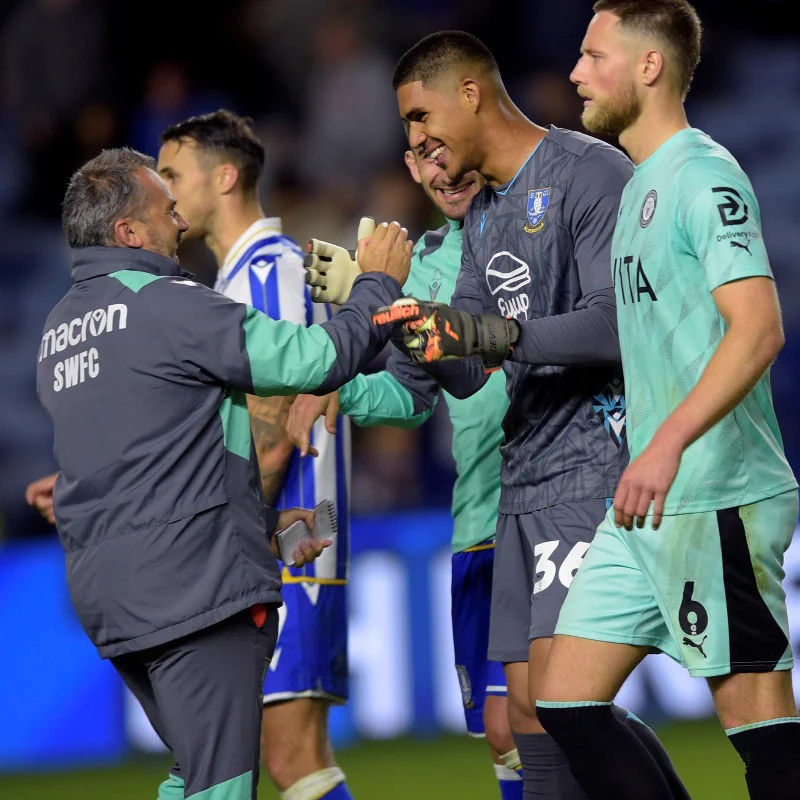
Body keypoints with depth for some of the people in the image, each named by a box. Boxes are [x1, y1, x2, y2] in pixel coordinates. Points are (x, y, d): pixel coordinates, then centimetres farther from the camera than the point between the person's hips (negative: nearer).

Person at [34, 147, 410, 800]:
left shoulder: (60, 329, 17)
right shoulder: (168, 304, -11)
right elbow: (319, 360, -12)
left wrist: (263, 521, 26)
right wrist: (379, 283, 5)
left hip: (106, 596, 9)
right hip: (192, 589, -9)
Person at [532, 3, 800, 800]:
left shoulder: (704, 175, -11)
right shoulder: (641, 186, 17)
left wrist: (668, 443, -32)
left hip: (717, 501, -10)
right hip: (648, 506, 10)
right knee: (565, 704, 7)